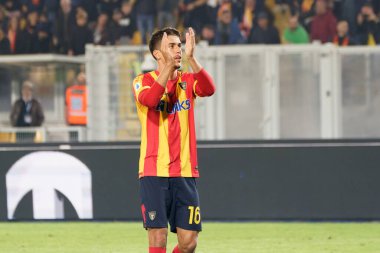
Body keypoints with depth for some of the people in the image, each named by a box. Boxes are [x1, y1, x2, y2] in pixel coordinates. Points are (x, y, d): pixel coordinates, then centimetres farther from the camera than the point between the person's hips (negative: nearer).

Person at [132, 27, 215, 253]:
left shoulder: (187, 81, 9)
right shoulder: (144, 80, 1)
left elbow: (209, 89, -13)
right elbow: (149, 99, -22)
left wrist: (191, 57, -23)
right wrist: (169, 65, -27)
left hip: (185, 172, 3)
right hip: (154, 172, -3)